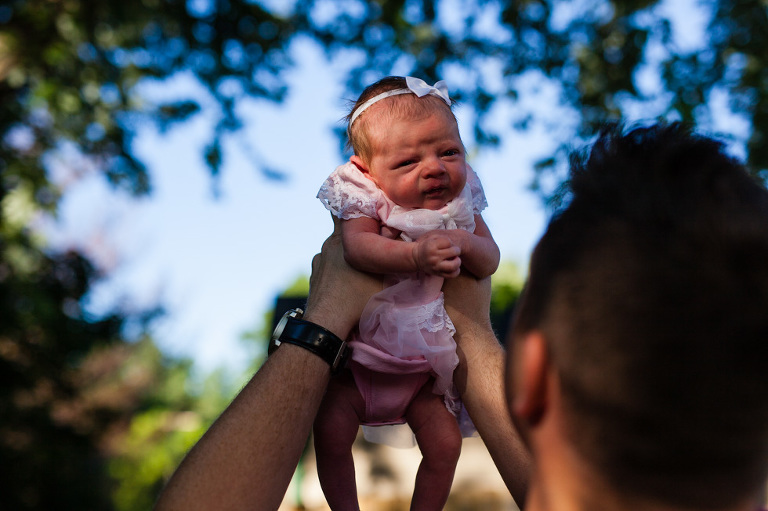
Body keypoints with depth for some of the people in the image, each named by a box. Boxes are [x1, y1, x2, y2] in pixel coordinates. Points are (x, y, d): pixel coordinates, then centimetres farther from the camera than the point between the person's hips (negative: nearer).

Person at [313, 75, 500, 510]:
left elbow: (490, 260, -9)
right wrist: (416, 255, -52)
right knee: (331, 433, -8)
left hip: (424, 360, 2)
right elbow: (358, 246, -37)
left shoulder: (460, 204, -8)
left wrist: (463, 243, -30)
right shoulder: (366, 200, -19)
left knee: (445, 445, 0)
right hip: (359, 351, -2)